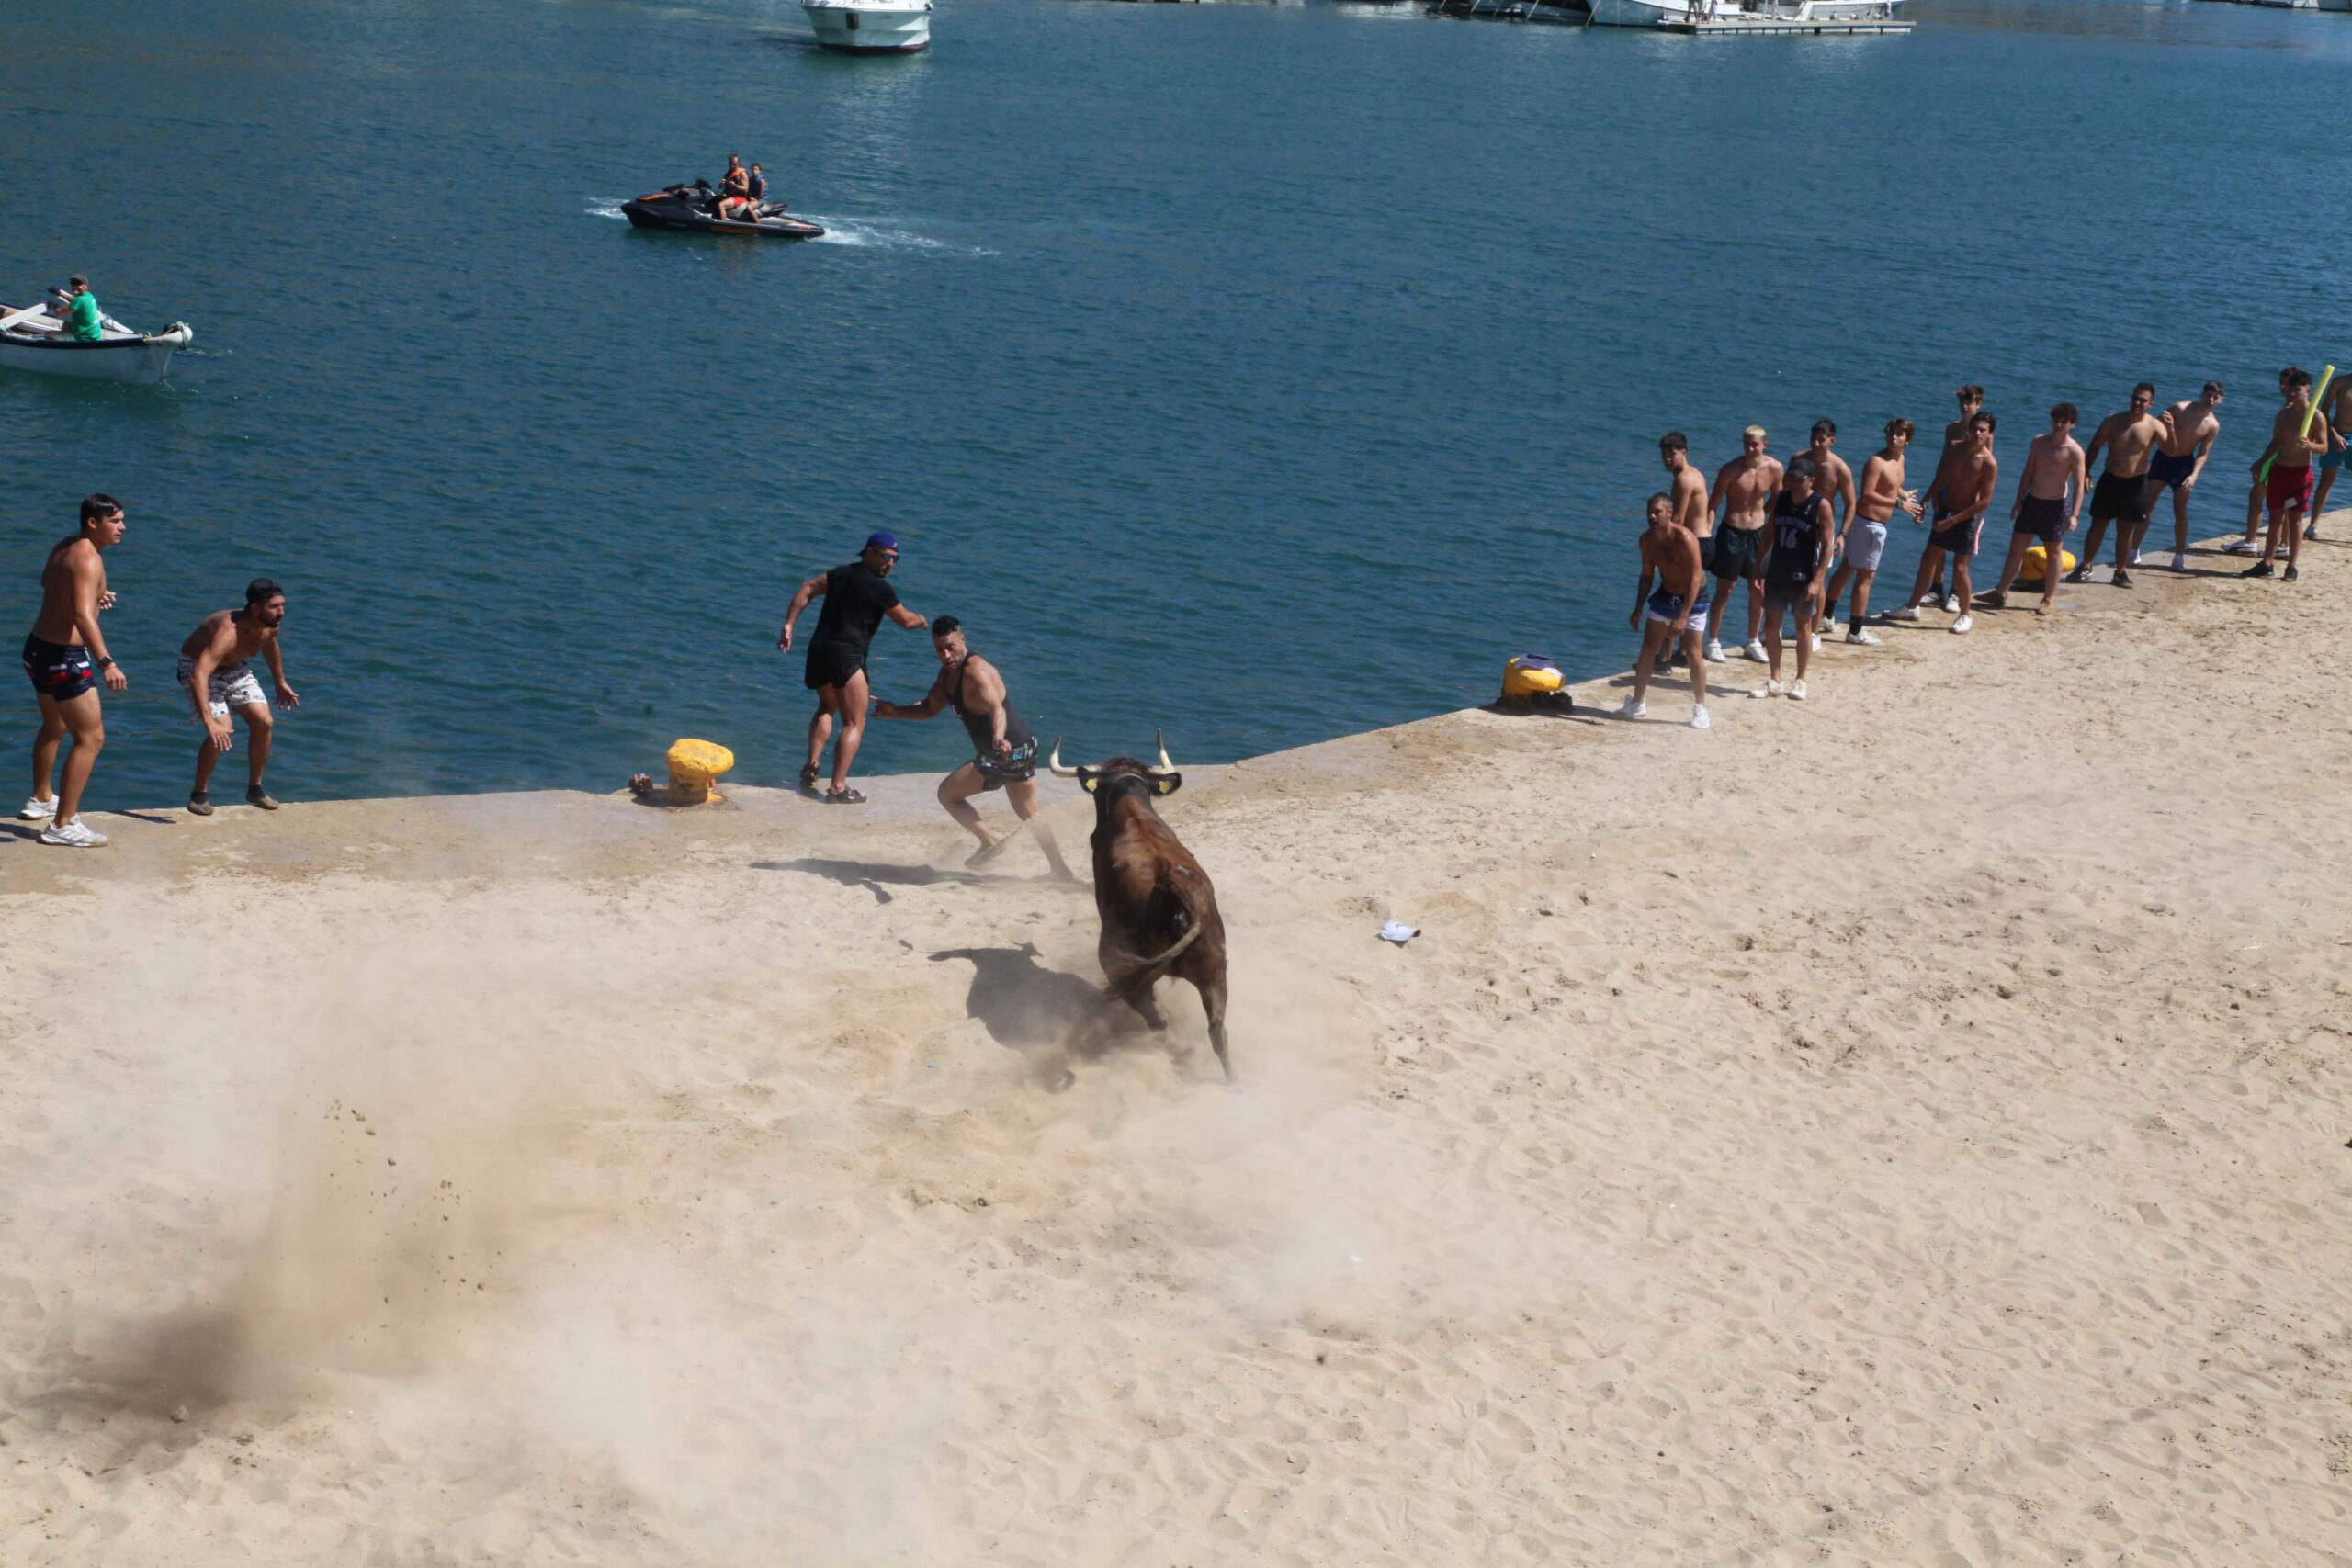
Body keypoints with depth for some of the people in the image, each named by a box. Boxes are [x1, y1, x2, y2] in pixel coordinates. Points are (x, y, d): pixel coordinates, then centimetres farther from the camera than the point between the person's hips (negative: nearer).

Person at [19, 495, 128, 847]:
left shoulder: (63, 547, 8)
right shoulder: (88, 559, -21)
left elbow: (47, 581, 31)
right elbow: (82, 616, -35)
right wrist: (106, 663, -45)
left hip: (38, 648, 10)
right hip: (65, 658, -10)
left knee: (55, 727, 29)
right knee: (91, 738, -6)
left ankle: (41, 801, 46)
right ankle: (62, 825, -6)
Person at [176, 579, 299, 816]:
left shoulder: (271, 626, -18)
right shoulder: (228, 632, -42)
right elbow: (198, 677, -52)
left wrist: (280, 683, 21)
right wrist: (209, 722, -59)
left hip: (235, 667, 7)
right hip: (197, 667, -7)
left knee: (263, 723, -7)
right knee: (221, 731, -23)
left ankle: (255, 790, 11)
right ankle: (199, 794, -4)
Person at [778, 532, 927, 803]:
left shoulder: (840, 573, 14)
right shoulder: (879, 587, -6)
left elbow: (807, 589, 8)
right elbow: (906, 620, 3)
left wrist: (789, 625, 6)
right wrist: (922, 622, 26)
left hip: (819, 649, 7)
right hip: (846, 656, -7)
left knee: (827, 708, 30)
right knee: (854, 723, 0)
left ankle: (811, 768, 15)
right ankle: (838, 788, -8)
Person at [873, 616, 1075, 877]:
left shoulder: (976, 671, -24)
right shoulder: (948, 672, 6)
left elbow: (996, 708, -42)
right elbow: (929, 707, 17)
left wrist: (999, 738, -61)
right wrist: (895, 711, 1)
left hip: (1009, 752, -10)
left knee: (948, 793, -1)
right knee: (1029, 815, 22)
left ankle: (991, 840, -2)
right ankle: (1062, 872, 28)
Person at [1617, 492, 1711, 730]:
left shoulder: (1685, 539, -28)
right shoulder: (1647, 539, -8)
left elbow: (1695, 578, -28)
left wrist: (1683, 617, -32)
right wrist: (1638, 610, 3)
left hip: (1692, 597, -6)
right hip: (1665, 595, 6)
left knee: (1693, 652, -8)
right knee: (1648, 648, 5)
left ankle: (1700, 708, 3)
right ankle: (1637, 703, 15)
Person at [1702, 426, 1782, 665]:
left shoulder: (1774, 468, -5)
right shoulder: (1730, 470, -14)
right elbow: (1712, 506, -12)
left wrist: (1771, 525, 11)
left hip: (1758, 533, 3)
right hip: (1731, 532, -3)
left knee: (1758, 591, 8)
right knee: (1725, 590, 2)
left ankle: (1753, 642, 23)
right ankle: (1713, 641, 12)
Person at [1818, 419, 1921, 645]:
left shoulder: (1899, 459, 10)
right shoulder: (1877, 461, -20)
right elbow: (1867, 494, -27)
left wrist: (1905, 495, 14)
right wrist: (1898, 503, -26)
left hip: (1876, 524, 10)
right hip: (1868, 523, -10)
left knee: (1847, 568, 19)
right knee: (1866, 576, -3)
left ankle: (1827, 616, 31)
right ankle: (1855, 632, 4)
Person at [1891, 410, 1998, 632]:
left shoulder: (1989, 463, -19)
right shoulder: (1956, 450, -1)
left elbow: (1985, 502, -20)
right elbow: (1941, 479, 14)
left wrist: (1952, 520, -20)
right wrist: (1936, 503, 1)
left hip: (1967, 517, -6)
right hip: (1945, 511, 6)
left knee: (1960, 567, -4)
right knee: (1929, 558, 12)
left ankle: (1966, 616, 12)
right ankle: (1912, 607, 24)